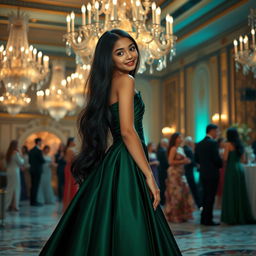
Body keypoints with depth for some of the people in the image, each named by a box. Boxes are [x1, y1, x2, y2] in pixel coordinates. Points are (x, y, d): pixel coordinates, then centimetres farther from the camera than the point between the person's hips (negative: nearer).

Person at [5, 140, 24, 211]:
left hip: (8, 171, 7)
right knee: (16, 188, 1)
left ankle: (7, 205, 14)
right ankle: (15, 205, 4)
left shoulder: (8, 153, 8)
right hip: (15, 171, -7)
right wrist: (21, 157, 10)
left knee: (9, 188, 12)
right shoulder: (16, 153, -14)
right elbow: (21, 162, -8)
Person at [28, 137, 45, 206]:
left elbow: (29, 160, 14)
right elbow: (42, 160, -15)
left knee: (33, 186, 12)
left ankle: (32, 201, 16)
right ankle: (34, 201, -3)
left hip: (32, 169, 8)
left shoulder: (31, 151, 10)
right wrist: (45, 160, 5)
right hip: (37, 170, -8)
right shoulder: (39, 151, -15)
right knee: (36, 186, -5)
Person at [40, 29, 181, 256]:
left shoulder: (107, 84, 17)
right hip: (126, 168, -9)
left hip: (111, 162, 9)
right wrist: (149, 175, -16)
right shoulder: (125, 80, -8)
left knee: (103, 237, 12)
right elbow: (127, 131, -18)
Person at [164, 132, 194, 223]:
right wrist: (182, 161, -16)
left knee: (184, 193, 7)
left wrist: (186, 161, 5)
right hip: (174, 172, -9)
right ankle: (173, 216, 5)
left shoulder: (181, 149, 16)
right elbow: (171, 161, -18)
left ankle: (181, 215, 16)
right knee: (175, 193, -4)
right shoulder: (173, 149, -10)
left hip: (181, 173, 9)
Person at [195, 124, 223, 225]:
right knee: (210, 197, -2)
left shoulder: (199, 144, 9)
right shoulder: (213, 143, -14)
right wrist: (221, 165, 3)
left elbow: (196, 159, 10)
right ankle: (208, 220, 1)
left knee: (205, 197, 15)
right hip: (212, 173, -7)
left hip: (203, 174, 7)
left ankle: (204, 218, 20)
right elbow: (217, 159, -16)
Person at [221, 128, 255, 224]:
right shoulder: (240, 145, 11)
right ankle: (244, 216, 15)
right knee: (241, 193, 11)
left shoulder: (228, 144, -8)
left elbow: (225, 158, -13)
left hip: (231, 169, -6)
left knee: (231, 193, -2)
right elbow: (243, 159, 16)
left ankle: (232, 217, 0)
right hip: (240, 168, 6)